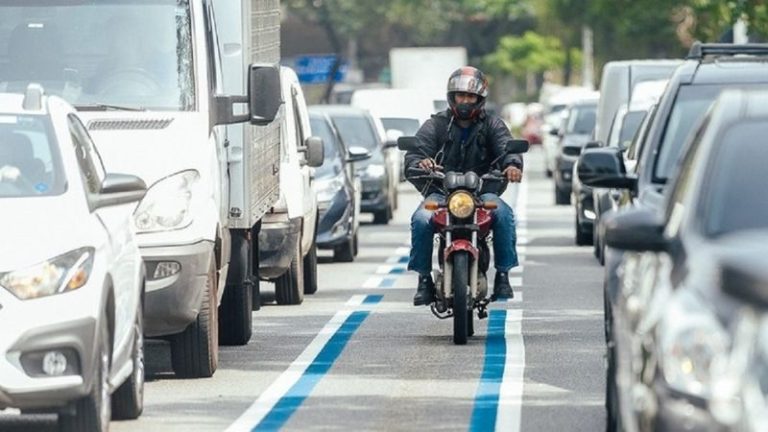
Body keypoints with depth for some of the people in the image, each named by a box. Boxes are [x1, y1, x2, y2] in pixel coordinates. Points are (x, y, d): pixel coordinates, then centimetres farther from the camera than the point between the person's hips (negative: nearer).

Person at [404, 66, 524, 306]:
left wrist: (513, 164, -32)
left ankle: (503, 275, -18)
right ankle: (424, 279, -14)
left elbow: (507, 145, -8)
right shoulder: (436, 125, 8)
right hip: (440, 192, 0)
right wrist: (419, 164, -31)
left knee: (503, 215, -30)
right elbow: (414, 153, -5)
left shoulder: (492, 125, 10)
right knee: (421, 220, -30)